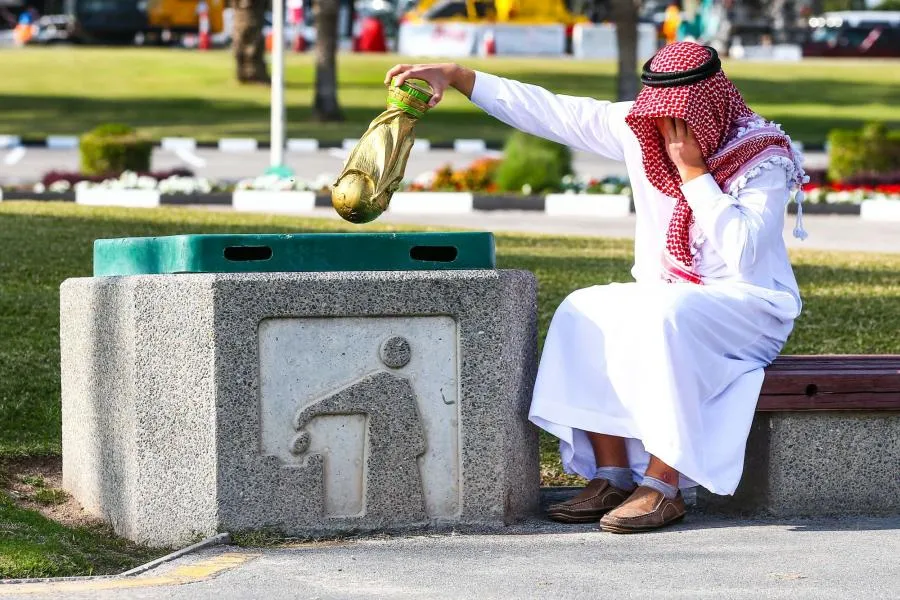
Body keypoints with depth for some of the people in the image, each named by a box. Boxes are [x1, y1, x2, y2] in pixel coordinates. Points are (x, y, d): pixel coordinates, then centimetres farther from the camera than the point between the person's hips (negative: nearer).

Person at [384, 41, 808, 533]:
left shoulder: (765, 159, -15)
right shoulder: (640, 130, 0)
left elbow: (743, 252, -28)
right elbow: (548, 112, 0)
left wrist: (693, 171, -24)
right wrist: (455, 76, -5)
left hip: (752, 306, -6)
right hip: (669, 296, 6)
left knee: (664, 318, -36)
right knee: (584, 314, -20)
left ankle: (663, 486, -35)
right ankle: (611, 478, -21)